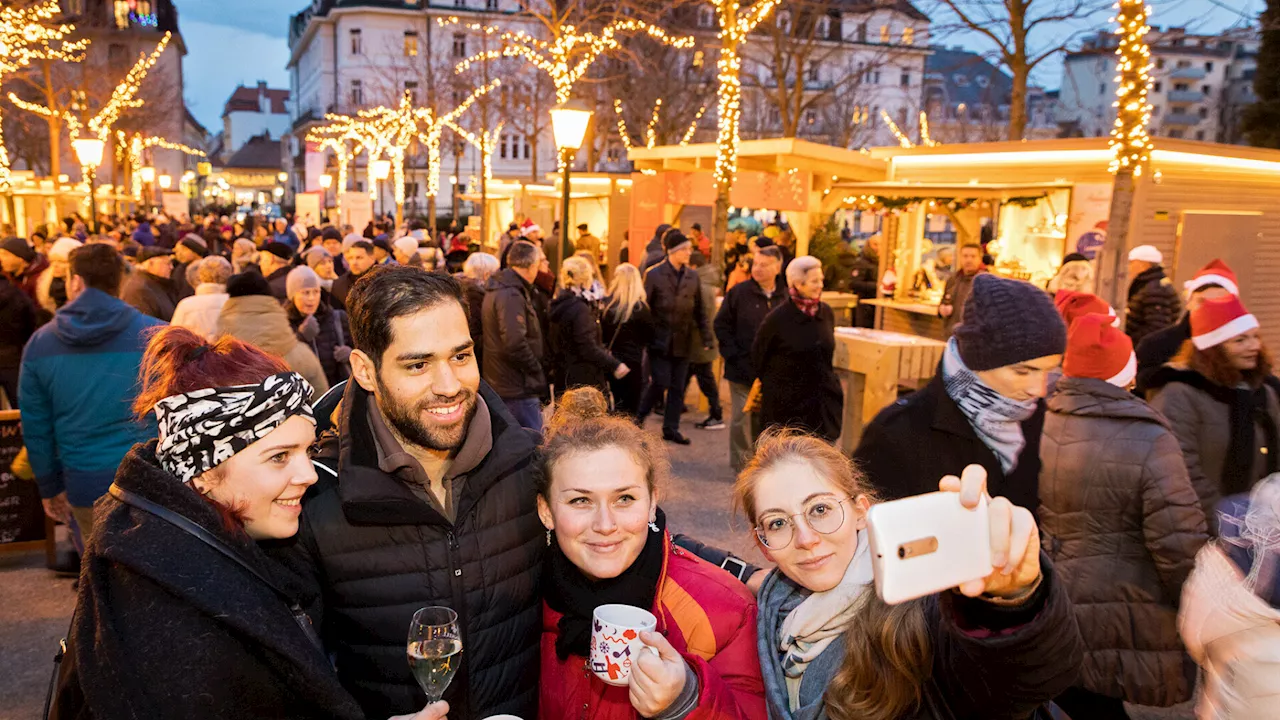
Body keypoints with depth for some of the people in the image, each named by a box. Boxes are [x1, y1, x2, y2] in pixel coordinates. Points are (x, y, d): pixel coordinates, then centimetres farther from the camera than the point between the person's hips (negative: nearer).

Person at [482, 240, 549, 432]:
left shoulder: (498, 289, 14)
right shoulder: (511, 295, -18)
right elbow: (515, 344, -27)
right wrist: (537, 371, -15)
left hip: (500, 385, 10)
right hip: (518, 388, -10)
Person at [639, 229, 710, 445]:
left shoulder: (692, 276, 6)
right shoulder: (655, 275, -6)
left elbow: (699, 310, 9)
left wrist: (707, 336, 1)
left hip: (683, 342, 4)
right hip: (660, 340, -4)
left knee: (677, 387, 8)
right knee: (660, 383, -6)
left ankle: (671, 429, 19)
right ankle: (637, 419, 17)